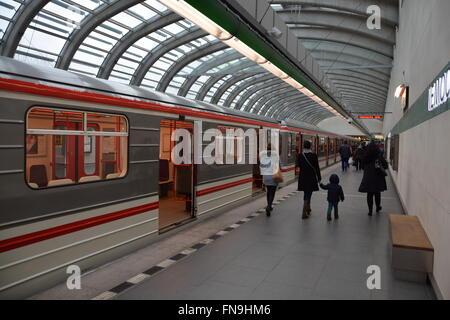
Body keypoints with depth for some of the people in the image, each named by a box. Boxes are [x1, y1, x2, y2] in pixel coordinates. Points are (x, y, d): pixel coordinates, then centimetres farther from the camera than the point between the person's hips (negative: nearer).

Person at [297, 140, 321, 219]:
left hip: (303, 177, 4)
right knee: (308, 194, 1)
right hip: (311, 178, -4)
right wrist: (319, 178, 1)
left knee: (306, 194, 21)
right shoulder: (314, 155, -13)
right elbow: (317, 168, -8)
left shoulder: (300, 155, -5)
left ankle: (308, 209, 36)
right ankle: (304, 213, -2)